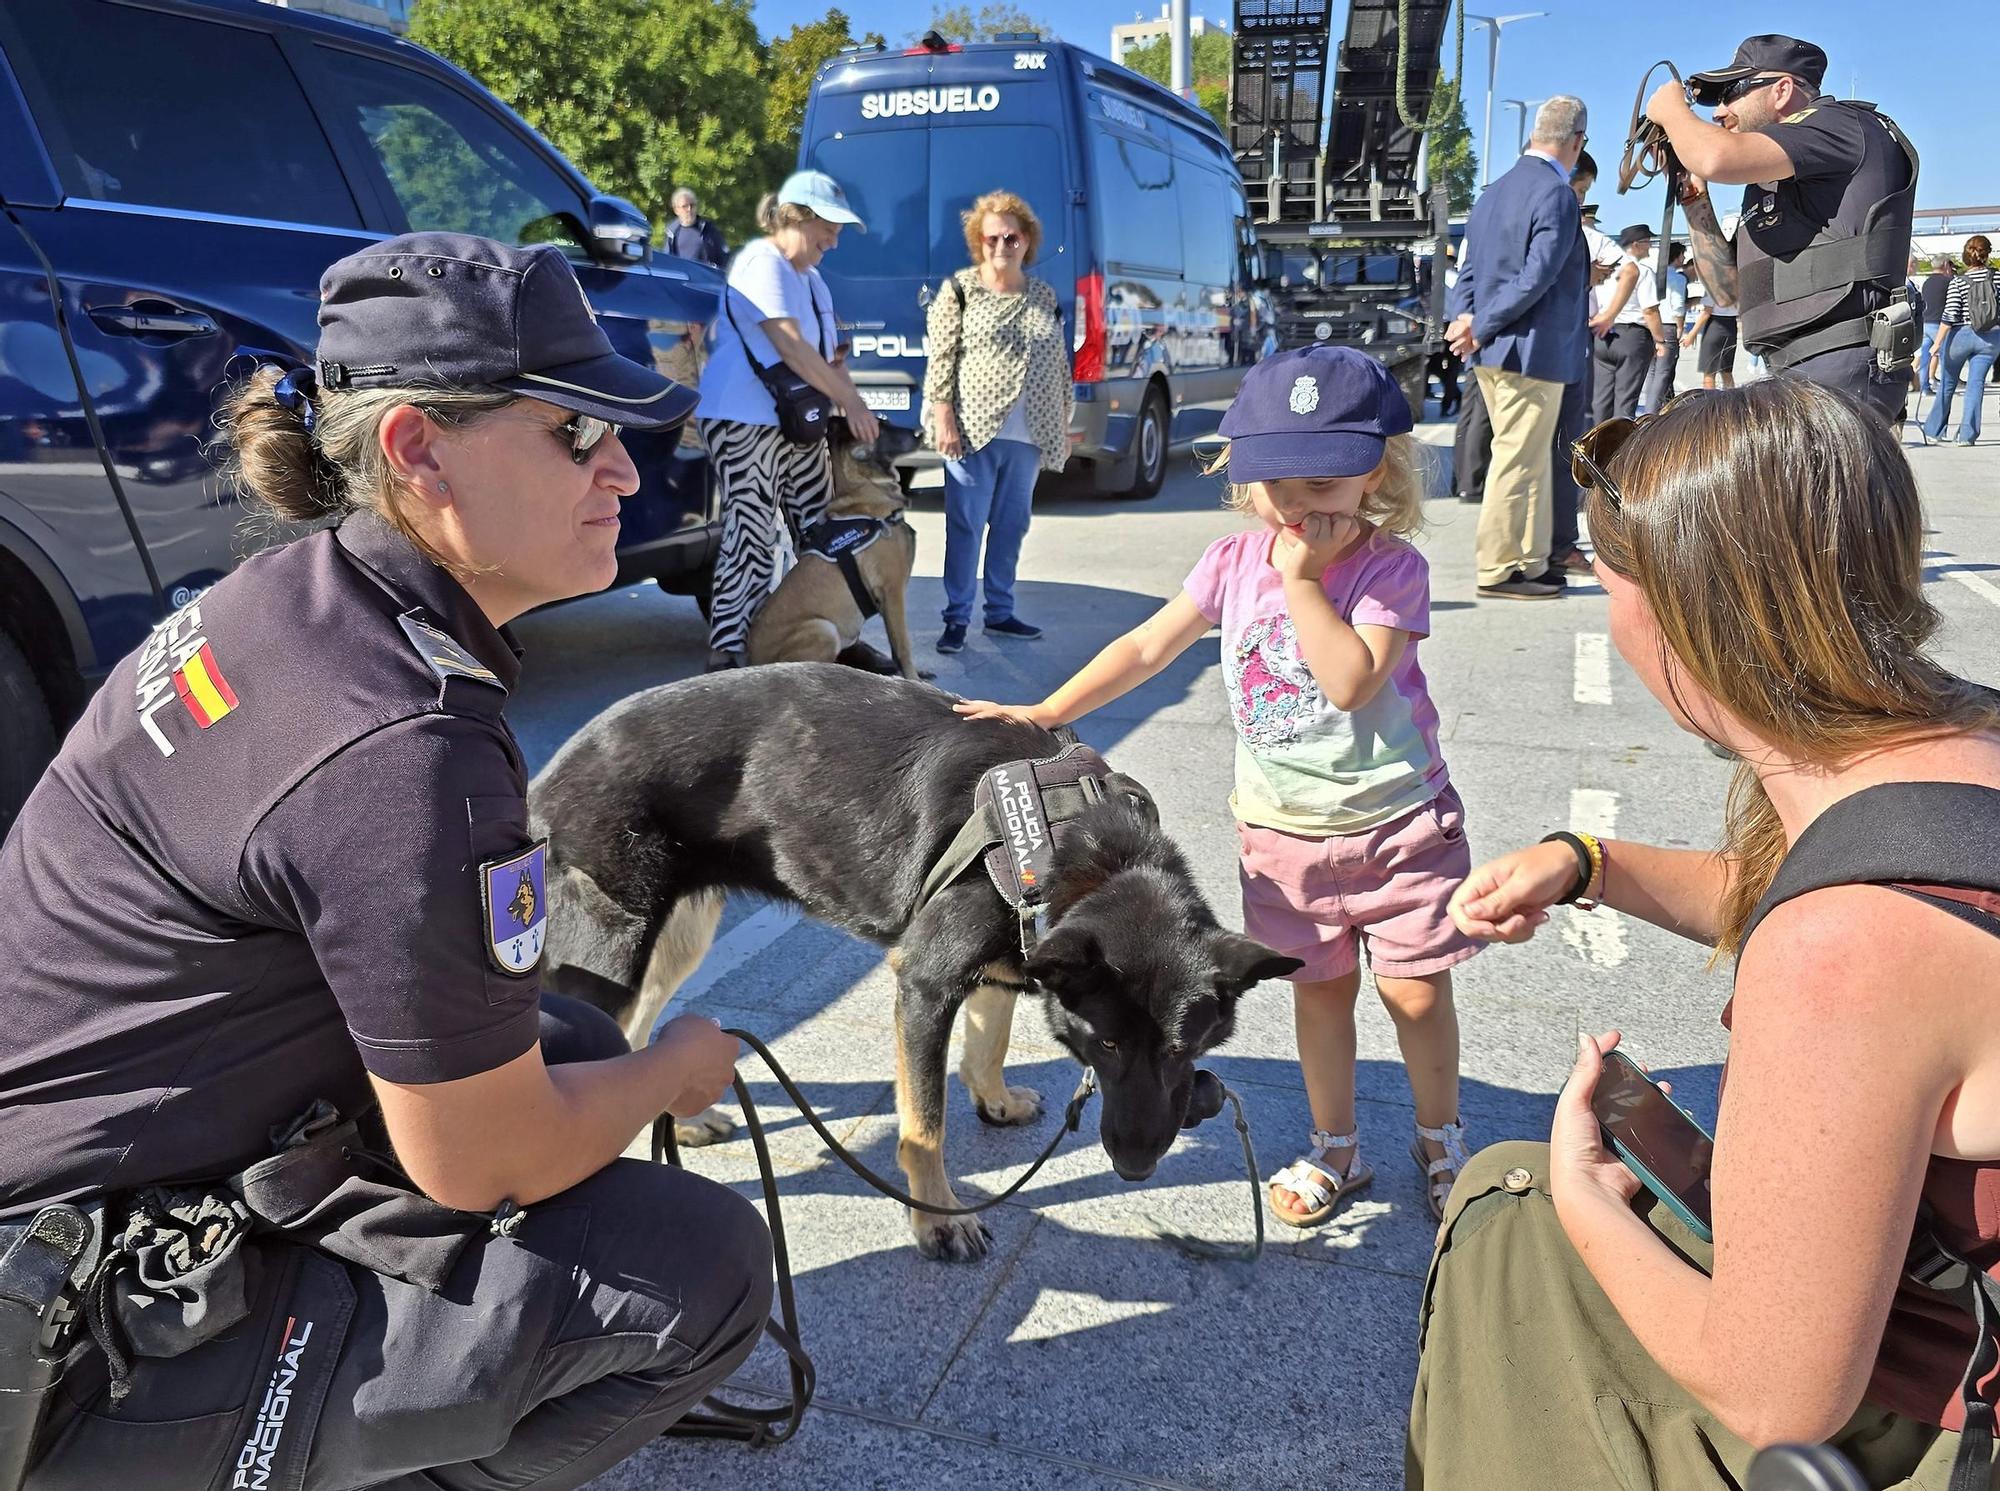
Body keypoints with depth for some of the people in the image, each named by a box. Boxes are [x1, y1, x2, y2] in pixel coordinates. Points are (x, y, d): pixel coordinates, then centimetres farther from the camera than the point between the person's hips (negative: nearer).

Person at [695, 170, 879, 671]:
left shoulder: (811, 280, 19)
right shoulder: (763, 263, -11)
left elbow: (827, 357, 20)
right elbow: (791, 348, -20)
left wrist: (851, 414, 5)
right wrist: (851, 402, -16)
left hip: (799, 423, 10)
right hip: (746, 423, -10)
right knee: (753, 538, -12)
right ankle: (725, 654, -6)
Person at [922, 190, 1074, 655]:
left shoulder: (1045, 297, 12)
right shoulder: (960, 289, 1)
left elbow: (1060, 368, 15)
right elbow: (940, 359, -3)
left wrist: (1062, 429, 13)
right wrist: (943, 419, -11)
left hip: (1028, 437, 4)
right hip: (974, 430, -4)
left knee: (1011, 526, 10)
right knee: (965, 526, -1)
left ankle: (1000, 612, 21)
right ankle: (956, 618, 6)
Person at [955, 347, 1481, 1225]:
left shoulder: (1391, 567, -16)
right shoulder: (1236, 562, -4)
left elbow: (1353, 681, -29)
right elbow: (1148, 647, 0)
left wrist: (1301, 580, -26)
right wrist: (1046, 712, -5)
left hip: (1398, 823, -3)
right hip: (1284, 832, 3)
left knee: (1416, 991, 6)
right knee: (1319, 987, 16)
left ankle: (1441, 1139, 32)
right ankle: (1335, 1147, 34)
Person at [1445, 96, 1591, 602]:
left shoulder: (1493, 192, 14)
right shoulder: (1558, 195, -13)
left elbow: (1470, 270, 12)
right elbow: (1537, 277, -20)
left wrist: (1464, 322, -1)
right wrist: (1478, 327, -15)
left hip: (1492, 352, 9)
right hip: (1531, 350, -9)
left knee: (1533, 461, 15)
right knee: (1518, 462, -2)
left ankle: (1531, 562, 21)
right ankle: (1500, 571, 4)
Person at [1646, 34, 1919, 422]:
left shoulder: (1843, 123, -1)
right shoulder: (1768, 180, 24)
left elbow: (1719, 159, -19)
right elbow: (1729, 288, 24)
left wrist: (1671, 108, 2)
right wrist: (1693, 194, 17)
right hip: (1792, 375, 9)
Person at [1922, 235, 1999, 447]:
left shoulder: (1958, 283, -8)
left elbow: (1949, 317, -13)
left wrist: (1938, 343, -10)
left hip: (1960, 335, -1)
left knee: (1947, 384, 11)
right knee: (1976, 383, 3)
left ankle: (1933, 432, 18)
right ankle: (1967, 435, -4)